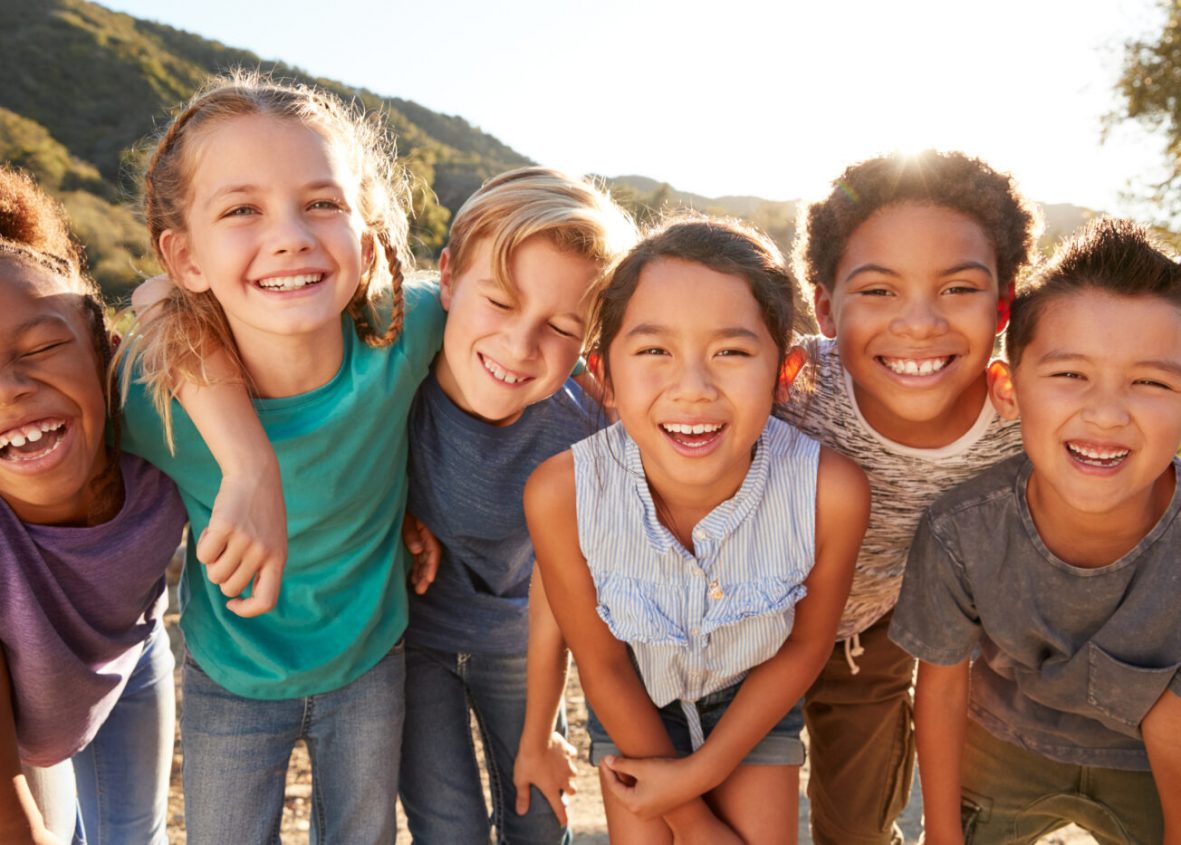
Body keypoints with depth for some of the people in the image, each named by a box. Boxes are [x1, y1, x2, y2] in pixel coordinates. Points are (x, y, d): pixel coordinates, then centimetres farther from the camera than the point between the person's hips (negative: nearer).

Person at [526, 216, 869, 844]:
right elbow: (602, 665, -17)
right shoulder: (561, 494, -34)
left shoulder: (831, 492, -34)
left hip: (755, 697, 1)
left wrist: (702, 770, -9)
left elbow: (805, 645, -13)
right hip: (634, 705, 0)